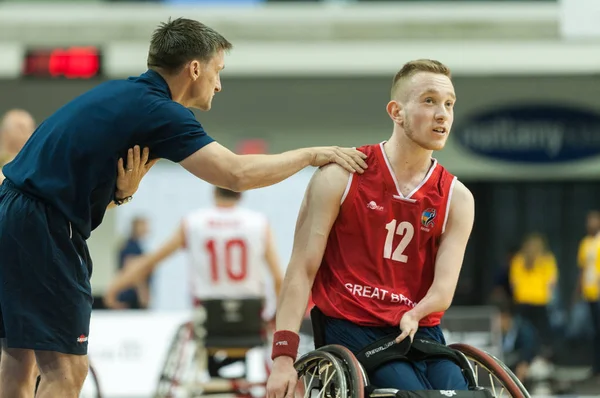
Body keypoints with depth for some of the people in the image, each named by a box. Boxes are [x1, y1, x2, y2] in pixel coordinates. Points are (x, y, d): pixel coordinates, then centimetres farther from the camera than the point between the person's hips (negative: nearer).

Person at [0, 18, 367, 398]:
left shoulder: (120, 94, 15)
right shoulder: (160, 112, -14)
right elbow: (237, 173, -21)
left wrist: (121, 191, -5)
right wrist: (314, 154, -10)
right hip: (41, 228, -10)